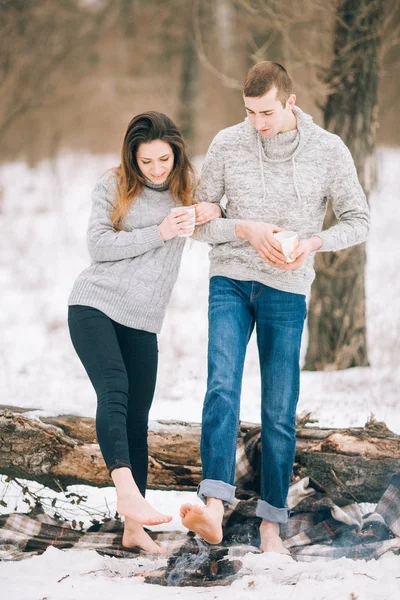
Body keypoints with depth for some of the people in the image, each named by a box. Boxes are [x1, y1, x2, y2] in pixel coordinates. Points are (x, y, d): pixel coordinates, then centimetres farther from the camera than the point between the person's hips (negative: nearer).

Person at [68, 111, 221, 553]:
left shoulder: (184, 189, 9)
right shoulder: (113, 186, -1)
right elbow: (99, 245, -10)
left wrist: (215, 213, -2)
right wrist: (158, 233, -16)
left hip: (142, 320, 4)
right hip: (95, 305, -4)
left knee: (137, 418, 2)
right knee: (113, 392, -25)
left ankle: (134, 528, 5)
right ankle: (128, 494, -39)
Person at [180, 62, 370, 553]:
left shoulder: (329, 151, -4)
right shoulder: (227, 145, -2)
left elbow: (357, 220, 4)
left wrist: (314, 242, -16)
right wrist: (246, 230, -15)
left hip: (286, 291, 0)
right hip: (230, 282, 0)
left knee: (279, 411, 0)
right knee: (222, 388, -19)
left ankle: (270, 525, 9)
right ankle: (213, 510, -31)